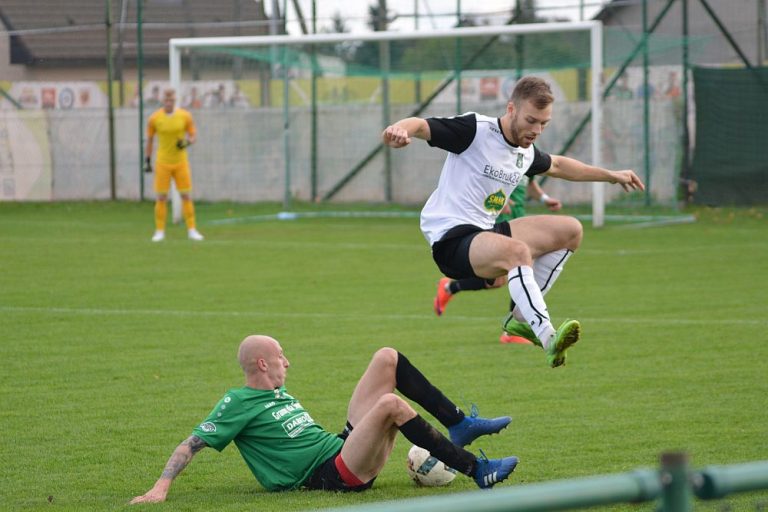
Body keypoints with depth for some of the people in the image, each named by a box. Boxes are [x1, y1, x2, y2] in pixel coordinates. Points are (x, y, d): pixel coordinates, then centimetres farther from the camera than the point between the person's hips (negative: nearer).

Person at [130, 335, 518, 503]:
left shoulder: (279, 393, 22)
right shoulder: (238, 404, -5)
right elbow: (191, 444, -9)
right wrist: (161, 487, -19)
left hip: (343, 448, 10)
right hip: (330, 475, -10)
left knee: (388, 358, 4)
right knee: (390, 404, -34)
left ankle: (460, 425, -1)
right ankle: (477, 471, -33)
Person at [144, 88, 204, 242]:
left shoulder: (185, 116, -3)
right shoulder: (154, 118, -4)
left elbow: (193, 135, 5)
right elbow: (149, 139, 8)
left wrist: (187, 142, -18)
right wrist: (147, 160, 7)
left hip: (181, 162, 1)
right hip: (162, 163, -1)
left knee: (186, 196, 0)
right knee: (161, 198, -2)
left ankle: (191, 230, 8)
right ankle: (159, 231, 7)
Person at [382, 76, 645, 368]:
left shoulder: (526, 152, 12)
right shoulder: (476, 130, -13)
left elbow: (558, 165, 34)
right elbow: (421, 126, -23)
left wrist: (611, 176, 40)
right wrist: (401, 129, -47)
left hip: (484, 232, 9)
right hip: (451, 238, -9)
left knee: (570, 230, 10)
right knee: (517, 251, -38)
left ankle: (522, 317, 9)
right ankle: (548, 338, -45)